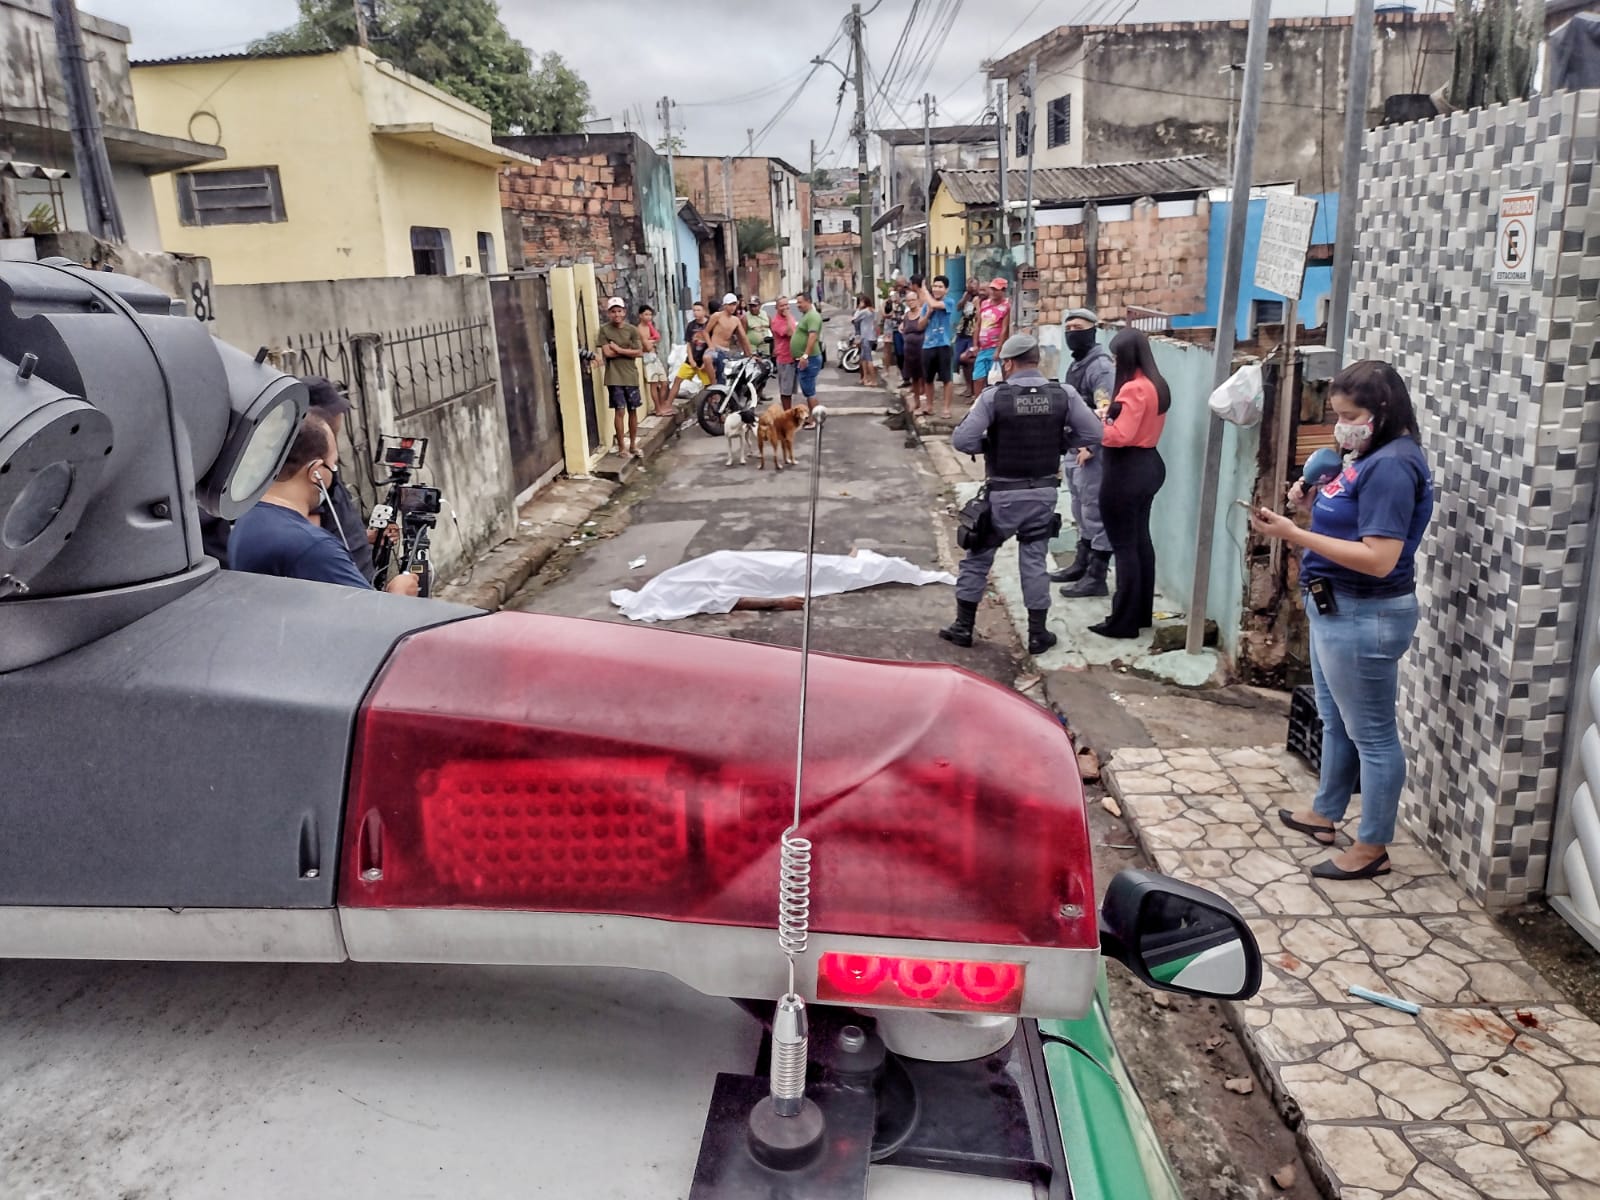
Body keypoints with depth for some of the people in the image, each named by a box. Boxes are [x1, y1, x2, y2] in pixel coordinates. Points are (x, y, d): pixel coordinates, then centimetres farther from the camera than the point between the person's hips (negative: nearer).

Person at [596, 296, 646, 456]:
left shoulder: (632, 330, 3)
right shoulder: (604, 330, -2)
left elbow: (639, 353, -4)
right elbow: (607, 353, -12)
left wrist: (619, 349, -10)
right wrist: (628, 351, -6)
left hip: (631, 376, 3)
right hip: (614, 377, -3)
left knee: (633, 411, 8)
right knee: (619, 411, -4)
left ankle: (633, 444, 20)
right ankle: (621, 446, 4)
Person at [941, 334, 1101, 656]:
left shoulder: (994, 396, -14)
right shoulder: (1064, 394, -4)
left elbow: (962, 440, -16)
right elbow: (1092, 433, 0)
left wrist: (989, 444, 3)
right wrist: (1056, 444, 8)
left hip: (1003, 494, -3)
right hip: (1044, 492, 3)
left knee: (977, 558, 12)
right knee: (1034, 561, 12)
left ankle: (963, 626, 21)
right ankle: (1038, 634, 17)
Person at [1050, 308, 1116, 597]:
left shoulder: (1101, 365, -15)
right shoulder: (1077, 363, 16)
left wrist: (1090, 447, -23)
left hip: (1092, 452, -10)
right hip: (1075, 448, 10)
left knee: (1096, 513, -5)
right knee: (1081, 512, 19)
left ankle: (1096, 577, 0)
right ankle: (1082, 564, 31)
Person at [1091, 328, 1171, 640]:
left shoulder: (1133, 388, -20)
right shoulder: (1157, 385, 11)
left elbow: (1121, 435, -24)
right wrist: (1110, 415, 4)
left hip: (1126, 471, -10)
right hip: (1147, 464, 10)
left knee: (1124, 546, -4)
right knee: (1141, 539, 16)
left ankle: (1124, 621, 2)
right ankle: (1142, 613, 24)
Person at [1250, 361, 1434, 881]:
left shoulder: (1391, 465, -20)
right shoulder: (1367, 458, 9)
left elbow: (1379, 559, -27)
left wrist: (1293, 534, -28)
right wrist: (1314, 503, -1)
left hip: (1365, 616, -10)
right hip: (1337, 607, 10)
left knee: (1371, 732, 2)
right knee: (1336, 721, 22)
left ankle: (1372, 849, 15)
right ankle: (1324, 814, 39)